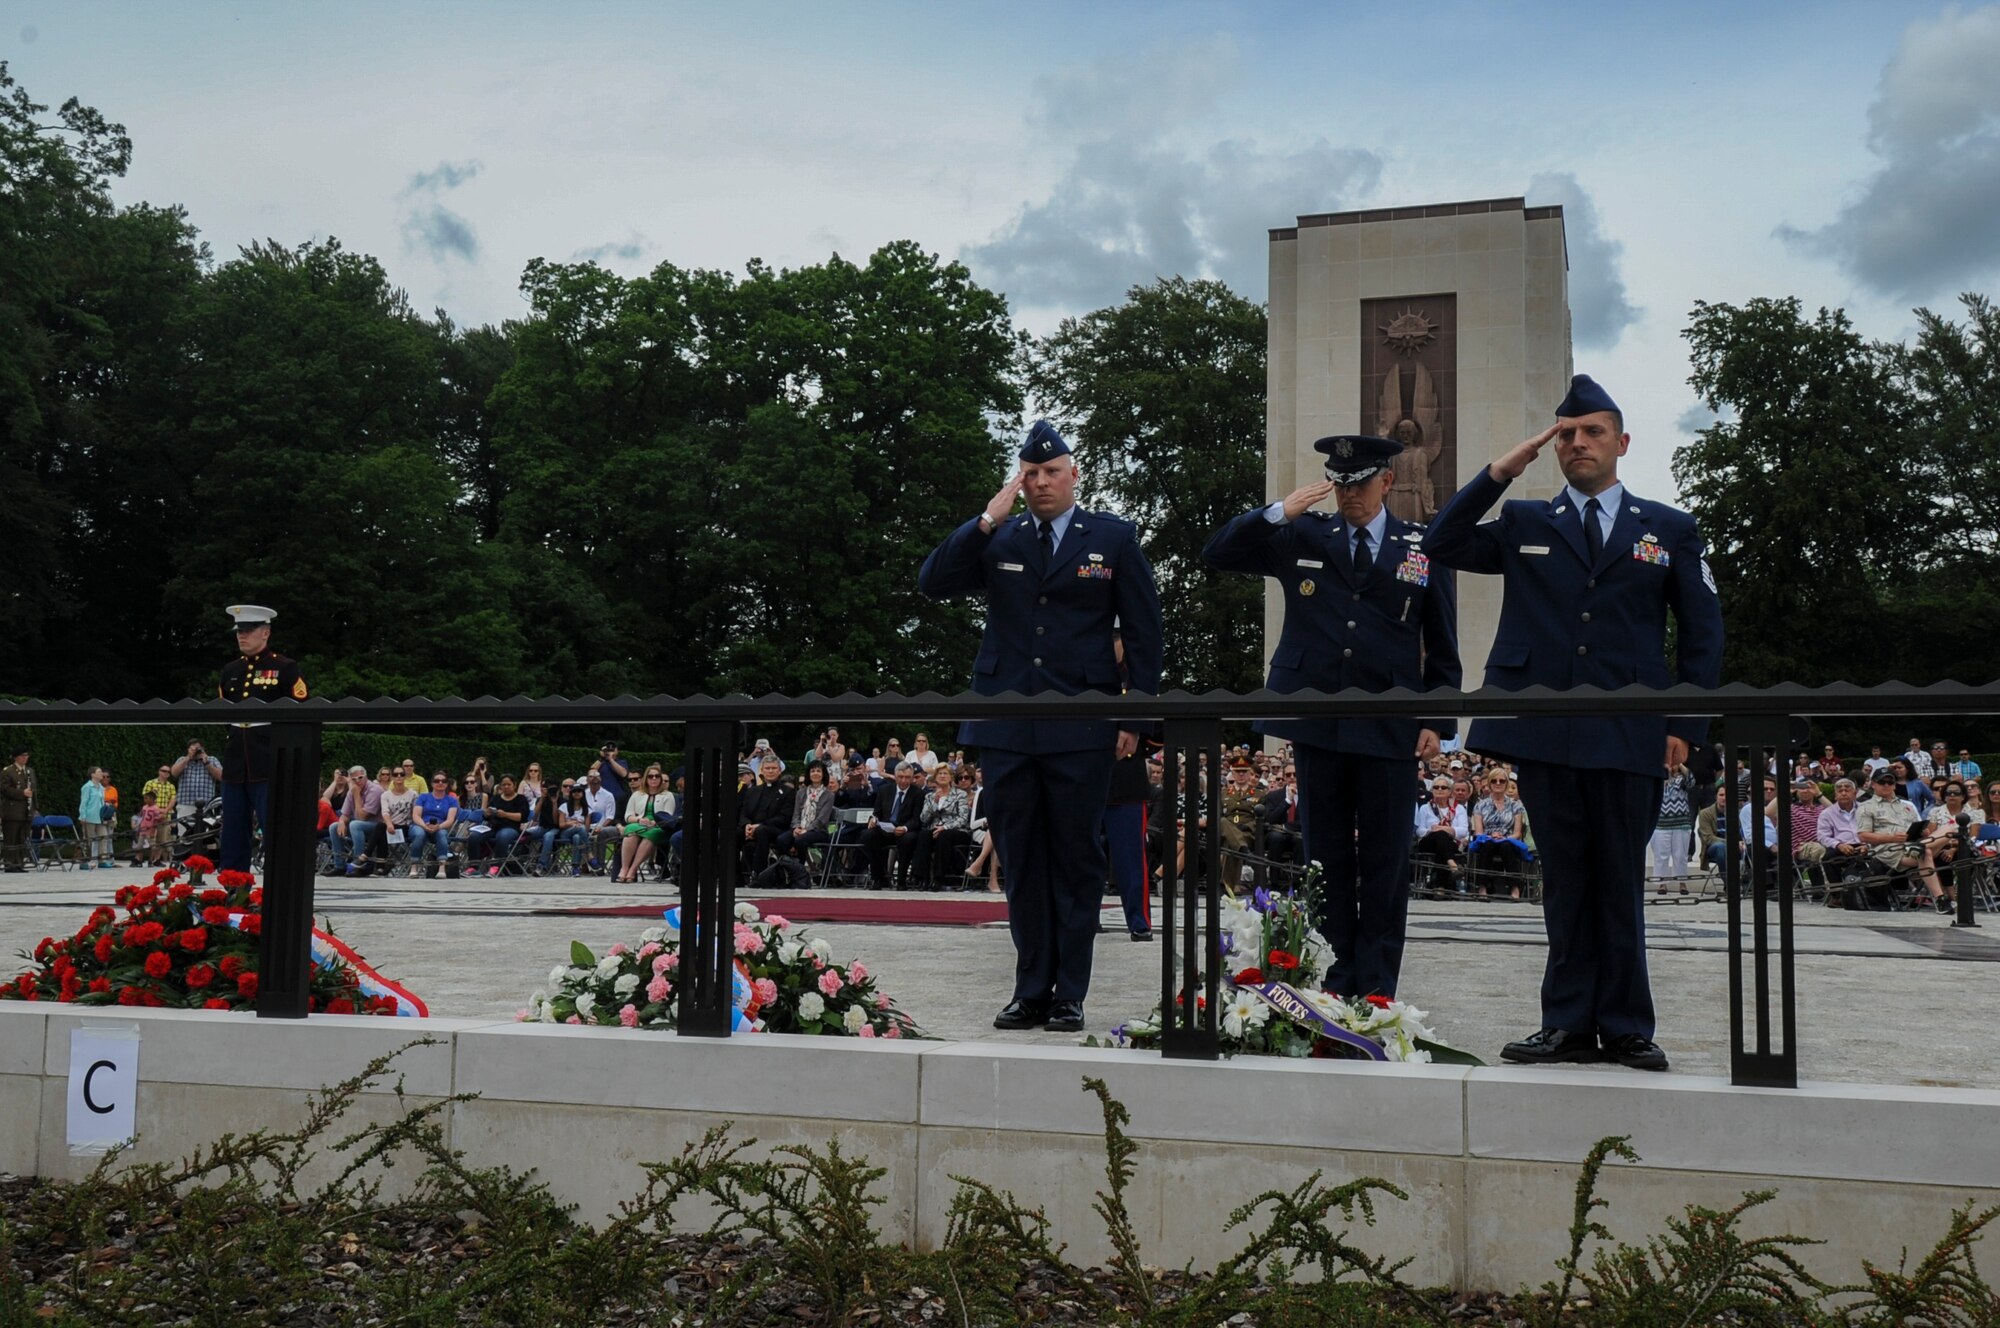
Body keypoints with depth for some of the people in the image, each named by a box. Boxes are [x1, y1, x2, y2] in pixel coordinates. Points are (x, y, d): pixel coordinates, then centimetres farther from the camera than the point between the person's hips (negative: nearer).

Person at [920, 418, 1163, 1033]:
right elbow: (932, 583, -1)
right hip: (1006, 727, 3)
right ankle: (1031, 990, 16)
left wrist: (1137, 716, -1)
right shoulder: (995, 540, 11)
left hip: (1081, 728, -2)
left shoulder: (1114, 537, 6)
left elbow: (1142, 631, 5)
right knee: (1022, 862, 7)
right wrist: (987, 520, -8)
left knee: (1076, 861, 2)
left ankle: (1069, 994, 11)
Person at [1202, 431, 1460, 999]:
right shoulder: (1301, 537, 8)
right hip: (1316, 721, 1)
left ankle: (1376, 990, 12)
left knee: (1385, 863, 3)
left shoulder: (1424, 549, 6)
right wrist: (1279, 512, -9)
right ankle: (1334, 987, 16)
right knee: (1326, 858, 7)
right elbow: (1217, 553, 3)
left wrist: (1437, 721, -1)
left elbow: (1443, 648, 8)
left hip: (1390, 728, -1)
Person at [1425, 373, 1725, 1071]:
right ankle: (1569, 1023, 13)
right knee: (1564, 880, 6)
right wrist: (1502, 470, -4)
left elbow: (1702, 634, 11)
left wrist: (1685, 725, 1)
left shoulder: (1670, 530, 12)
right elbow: (1443, 546, 0)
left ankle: (1625, 1028, 14)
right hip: (1544, 731, 1)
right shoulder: (1523, 524, 13)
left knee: (1620, 882, 4)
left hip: (1629, 733, -1)